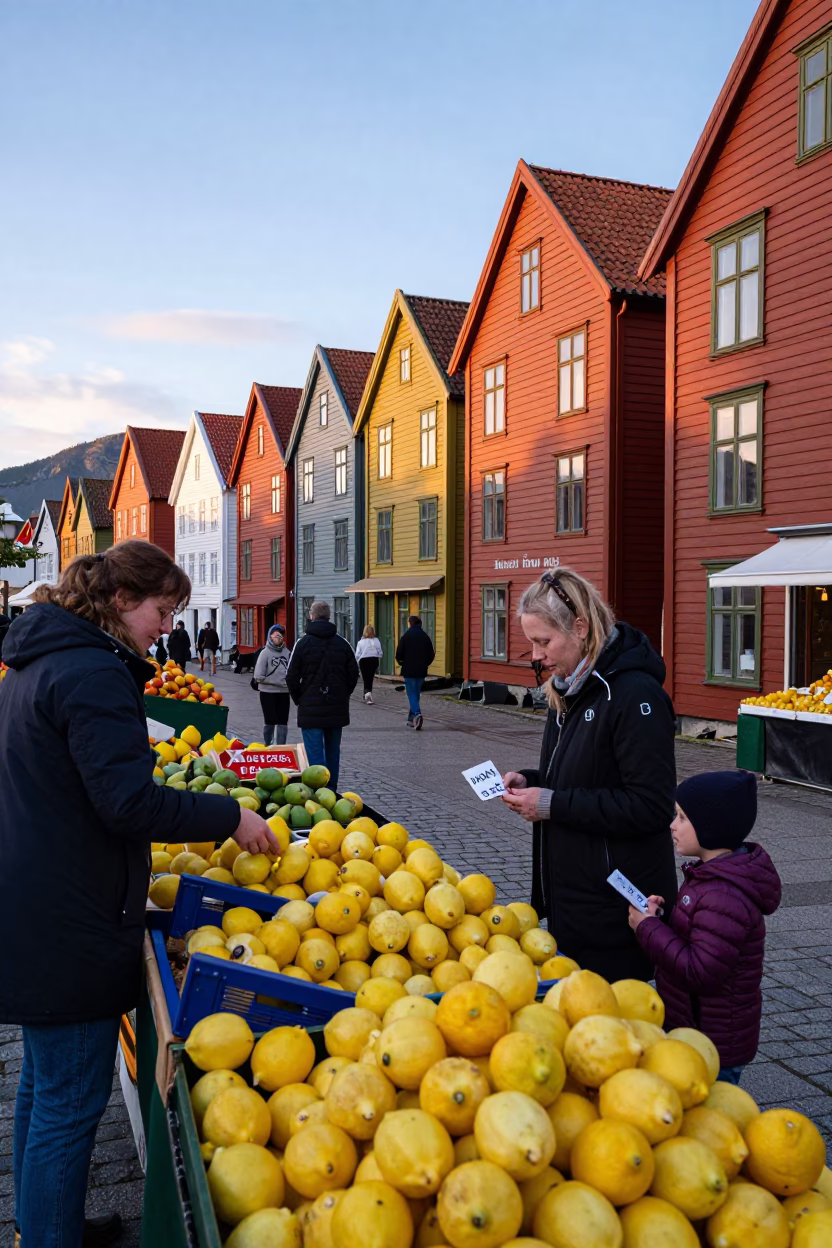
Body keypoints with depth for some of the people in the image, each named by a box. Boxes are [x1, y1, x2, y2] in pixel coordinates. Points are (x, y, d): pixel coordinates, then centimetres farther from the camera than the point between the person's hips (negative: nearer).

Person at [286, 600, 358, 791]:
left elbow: (292, 677, -5)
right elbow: (353, 674, 7)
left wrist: (299, 700, 8)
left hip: (311, 708, -4)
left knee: (315, 752, -4)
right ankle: (332, 791, 21)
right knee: (333, 752, 14)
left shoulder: (303, 643, -6)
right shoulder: (343, 643, 4)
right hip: (337, 708, 4)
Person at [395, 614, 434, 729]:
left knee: (411, 694, -2)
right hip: (421, 671, 4)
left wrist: (401, 663, 10)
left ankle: (417, 713, -25)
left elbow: (399, 654, -9)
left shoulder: (406, 636, -7)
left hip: (409, 670, -4)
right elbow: (431, 654, 5)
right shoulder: (425, 636, 5)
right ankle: (412, 719, 19)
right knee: (416, 694, 14)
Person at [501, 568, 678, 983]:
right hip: (568, 895, 9)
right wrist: (531, 783, 2)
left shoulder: (634, 693, -20)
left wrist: (554, 804, -21)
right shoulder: (570, 690, 9)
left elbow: (652, 806, -24)